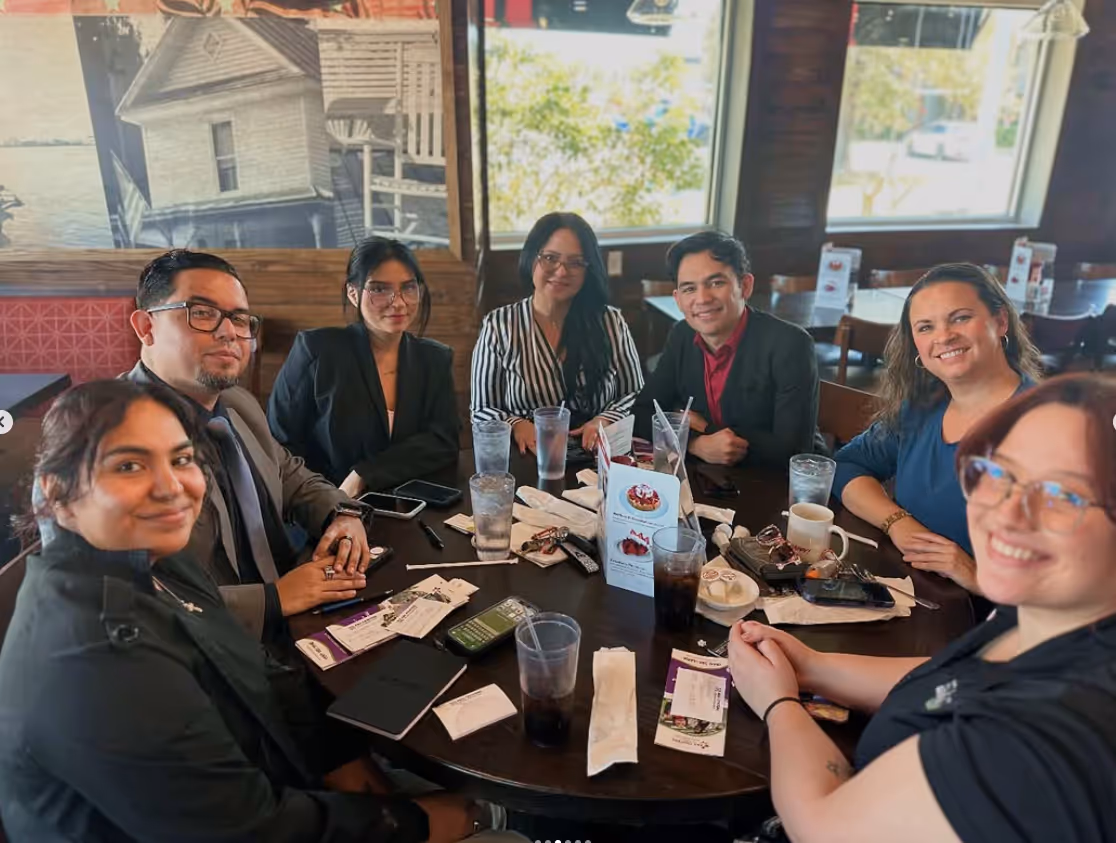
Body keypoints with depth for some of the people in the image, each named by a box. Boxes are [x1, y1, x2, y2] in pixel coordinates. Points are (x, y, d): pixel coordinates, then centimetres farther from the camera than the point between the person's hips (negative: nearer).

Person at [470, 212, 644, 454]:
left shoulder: (611, 322, 5)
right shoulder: (498, 326, 1)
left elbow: (637, 396, 10)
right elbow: (481, 410, 4)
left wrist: (605, 420, -10)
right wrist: (515, 425, -16)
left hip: (598, 458, 1)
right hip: (526, 462, 0)